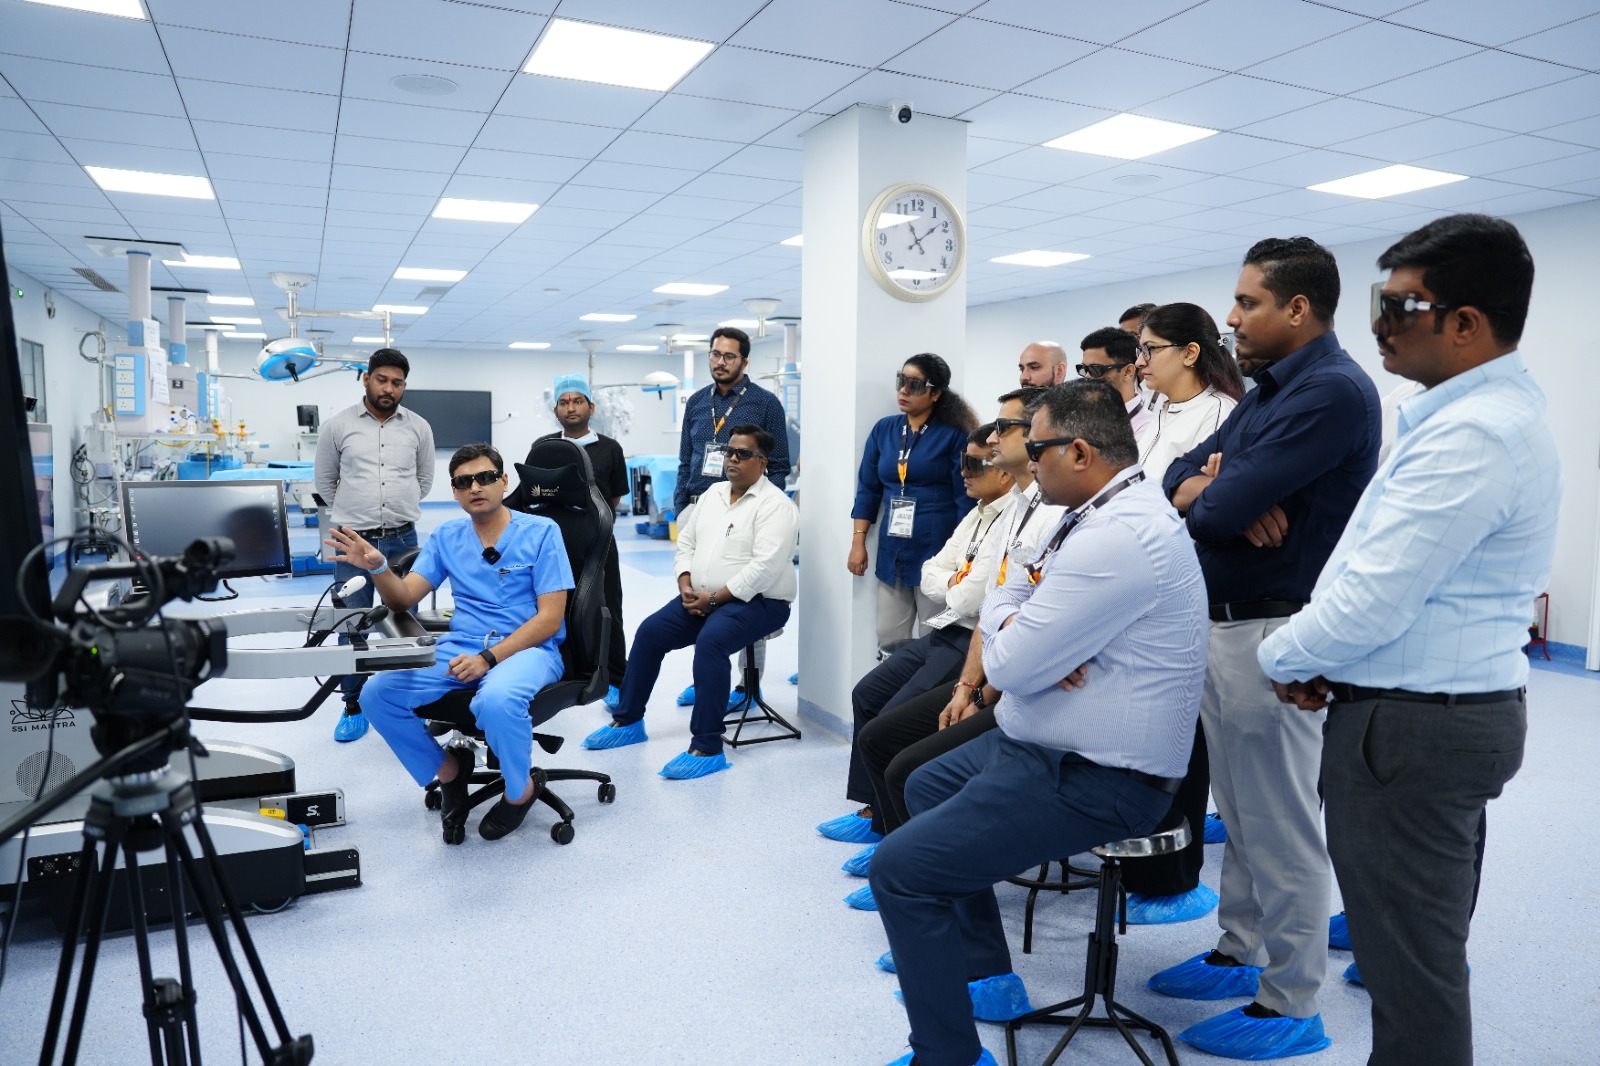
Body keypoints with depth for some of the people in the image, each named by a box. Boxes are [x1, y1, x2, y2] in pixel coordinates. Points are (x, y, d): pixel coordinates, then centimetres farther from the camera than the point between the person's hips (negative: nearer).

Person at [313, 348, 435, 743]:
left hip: (402, 539, 1)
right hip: (354, 540, -1)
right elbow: (324, 481, 12)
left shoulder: (418, 427, 4)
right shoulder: (337, 426, 0)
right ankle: (354, 706, 18)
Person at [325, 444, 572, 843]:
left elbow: (549, 618, -9)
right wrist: (377, 567, -17)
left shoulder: (541, 532, -3)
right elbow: (404, 599, 5)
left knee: (496, 701, -38)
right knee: (378, 693, -17)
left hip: (528, 648, -5)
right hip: (460, 648, 5)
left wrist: (489, 657, -21)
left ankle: (521, 789, -6)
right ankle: (448, 771, 7)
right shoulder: (446, 536, 12)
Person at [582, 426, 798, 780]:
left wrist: (713, 599, -20)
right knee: (649, 632, -4)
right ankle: (627, 721, 11)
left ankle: (707, 748, -28)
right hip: (702, 598, 8)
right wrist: (686, 585, -3)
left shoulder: (775, 505, -12)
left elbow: (765, 567, -22)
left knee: (710, 641, -33)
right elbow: (686, 542, 16)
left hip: (757, 601, -8)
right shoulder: (713, 493, 13)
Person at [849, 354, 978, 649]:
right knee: (889, 641, 9)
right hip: (891, 553, 5)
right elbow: (868, 489, 10)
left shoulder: (954, 434, -6)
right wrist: (858, 542, 5)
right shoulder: (884, 429, 8)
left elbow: (966, 498, -7)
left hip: (937, 554, -4)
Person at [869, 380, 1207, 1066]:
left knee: (900, 867, -13)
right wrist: (1016, 626, -13)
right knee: (926, 788, 25)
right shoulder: (1116, 510, 7)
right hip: (1054, 743, 11)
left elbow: (1011, 664, -25)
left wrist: (1001, 609, -3)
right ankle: (985, 975, 33)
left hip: (1094, 779, -11)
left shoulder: (1118, 537, -27)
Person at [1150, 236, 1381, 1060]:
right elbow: (1181, 477, 9)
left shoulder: (1332, 390, -17)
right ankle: (1240, 955, 34)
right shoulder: (1268, 390, 14)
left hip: (1271, 634, -9)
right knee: (1241, 814, 19)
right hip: (1224, 626, 9)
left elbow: (1219, 511, -25)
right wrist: (1213, 488, -14)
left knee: (1282, 826, 3)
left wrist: (1206, 494, -1)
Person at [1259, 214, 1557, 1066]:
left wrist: (1282, 658, -7)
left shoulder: (1471, 433, -23)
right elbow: (1392, 570, 15)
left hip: (1412, 724, -10)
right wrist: (1324, 657, 5)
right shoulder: (1492, 407, 10)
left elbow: (1371, 605, -25)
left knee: (1409, 961, 6)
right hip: (1452, 707, 10)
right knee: (1429, 941, 24)